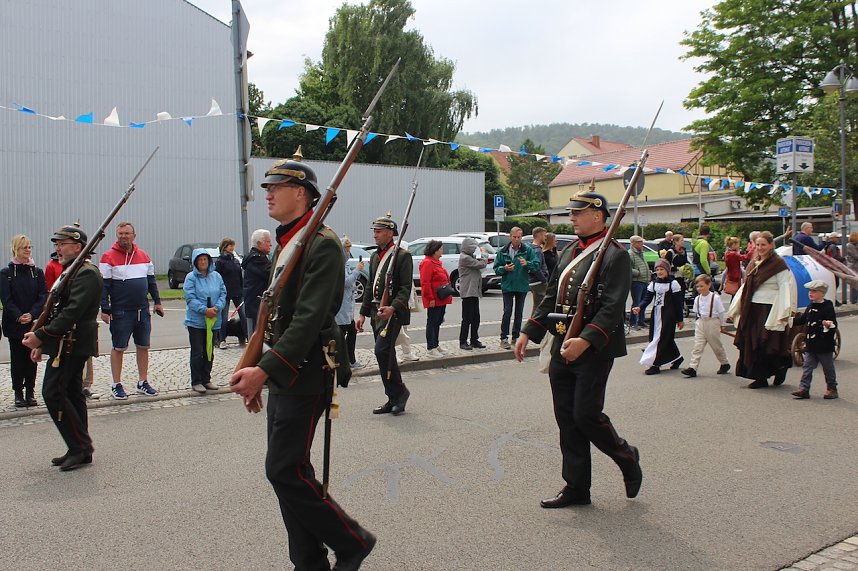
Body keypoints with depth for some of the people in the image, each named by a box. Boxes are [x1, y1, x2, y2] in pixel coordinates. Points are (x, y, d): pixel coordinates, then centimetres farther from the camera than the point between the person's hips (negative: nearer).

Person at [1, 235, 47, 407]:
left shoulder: (37, 272, 5)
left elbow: (43, 296, -1)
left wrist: (32, 314, -15)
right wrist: (18, 317, -18)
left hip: (34, 323, 2)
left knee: (32, 358, 5)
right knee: (17, 358, 5)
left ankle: (30, 392, 14)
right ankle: (18, 393, 13)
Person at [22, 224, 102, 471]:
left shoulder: (86, 274, -15)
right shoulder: (72, 272, 19)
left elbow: (72, 312, -24)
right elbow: (59, 309, 22)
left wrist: (41, 335, -24)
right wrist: (42, 343, 18)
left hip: (72, 344, -10)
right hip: (70, 344, 10)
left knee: (53, 393, -11)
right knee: (72, 394, 12)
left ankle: (80, 447, -5)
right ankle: (80, 451, 18)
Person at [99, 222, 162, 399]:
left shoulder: (144, 256, 9)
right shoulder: (109, 257, -5)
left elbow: (151, 281, 18)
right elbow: (104, 286, -8)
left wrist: (157, 301, 13)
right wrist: (105, 309, -13)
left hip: (143, 311, 5)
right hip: (121, 312, -5)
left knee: (143, 346, 10)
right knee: (118, 348, 3)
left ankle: (143, 382, 21)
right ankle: (116, 385, 13)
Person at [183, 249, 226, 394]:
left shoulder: (216, 276, 7)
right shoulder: (191, 278, -5)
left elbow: (223, 294, 4)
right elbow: (190, 298, -12)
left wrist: (217, 308, -13)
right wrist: (205, 310, -21)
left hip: (214, 321, 4)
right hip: (196, 321, -4)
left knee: (209, 351, 12)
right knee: (197, 352, -1)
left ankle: (206, 379, 23)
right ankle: (196, 382, 7)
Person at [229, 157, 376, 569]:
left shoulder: (322, 244, -15)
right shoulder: (283, 245, 15)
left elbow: (309, 319, -24)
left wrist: (263, 369, -28)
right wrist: (258, 374, 17)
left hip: (306, 374, -9)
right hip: (283, 374, 10)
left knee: (285, 470, -8)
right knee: (289, 471, 12)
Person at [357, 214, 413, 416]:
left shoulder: (402, 255, -8)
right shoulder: (375, 256, 16)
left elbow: (406, 288, -14)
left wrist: (393, 308, -27)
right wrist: (363, 313, 15)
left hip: (392, 312, -8)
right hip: (376, 312, 8)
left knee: (382, 350, -19)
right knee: (385, 354, 9)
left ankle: (399, 391, -3)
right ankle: (394, 400, 17)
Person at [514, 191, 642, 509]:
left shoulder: (615, 256, -10)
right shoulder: (569, 252, 15)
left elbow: (612, 308, -20)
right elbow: (551, 298, 18)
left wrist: (585, 340, -31)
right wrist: (528, 333, 12)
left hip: (594, 349, -8)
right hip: (562, 346, 8)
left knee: (586, 415, -6)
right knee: (566, 419, 9)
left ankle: (626, 457, 22)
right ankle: (576, 488, 19)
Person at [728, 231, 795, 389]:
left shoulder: (778, 264, -6)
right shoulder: (753, 264, 15)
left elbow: (785, 289, -12)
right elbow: (745, 288, 19)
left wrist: (784, 312, -22)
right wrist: (733, 310, 17)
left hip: (769, 310, -7)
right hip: (752, 310, 7)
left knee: (766, 345, -7)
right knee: (750, 344, 5)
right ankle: (760, 377, 12)